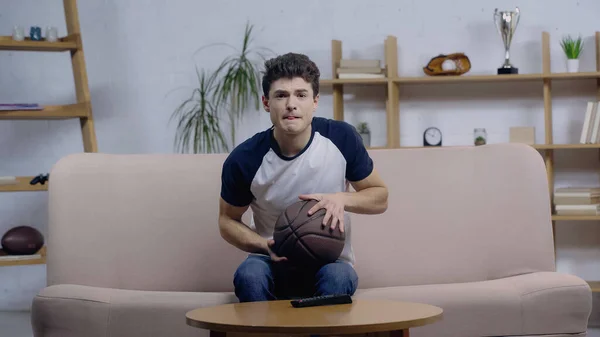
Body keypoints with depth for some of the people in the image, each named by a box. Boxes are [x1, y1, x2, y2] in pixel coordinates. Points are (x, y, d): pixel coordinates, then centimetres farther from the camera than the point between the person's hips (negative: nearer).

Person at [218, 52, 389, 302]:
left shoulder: (341, 138, -10)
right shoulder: (244, 159, -12)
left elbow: (380, 196, 4)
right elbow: (228, 220, 4)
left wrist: (342, 199, -18)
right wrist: (265, 245, -16)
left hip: (330, 262, 0)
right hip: (274, 264, 0)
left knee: (337, 278, -35)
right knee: (249, 275, -34)